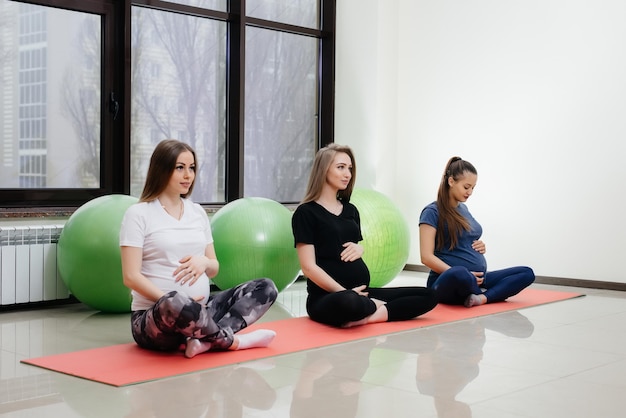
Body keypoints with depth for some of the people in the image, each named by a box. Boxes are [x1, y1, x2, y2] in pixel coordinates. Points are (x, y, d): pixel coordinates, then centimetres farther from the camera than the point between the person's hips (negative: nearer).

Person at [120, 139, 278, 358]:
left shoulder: (198, 212, 14)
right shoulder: (138, 214, -4)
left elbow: (214, 269, 16)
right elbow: (131, 276, -11)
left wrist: (204, 262, -9)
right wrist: (172, 301, -24)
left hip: (200, 310, 6)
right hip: (154, 317, -6)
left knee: (265, 288, -10)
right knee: (176, 304, -41)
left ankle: (206, 340, -29)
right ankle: (232, 340, -14)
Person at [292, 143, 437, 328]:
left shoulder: (351, 210, 17)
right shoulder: (306, 212, -4)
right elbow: (309, 267, -11)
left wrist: (359, 248, 0)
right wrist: (345, 293, -17)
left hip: (361, 292, 8)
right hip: (326, 298, -7)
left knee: (428, 296, -6)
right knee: (349, 302, -43)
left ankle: (369, 316, -23)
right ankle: (373, 307, -10)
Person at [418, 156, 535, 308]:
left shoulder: (463, 208, 18)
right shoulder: (432, 212, -6)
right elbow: (427, 257, -14)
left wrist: (480, 247, 6)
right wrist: (460, 274, -21)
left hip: (476, 280, 8)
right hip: (447, 282, -8)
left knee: (527, 273, -5)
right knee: (460, 274, -42)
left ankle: (483, 297, -24)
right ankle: (490, 294, -11)